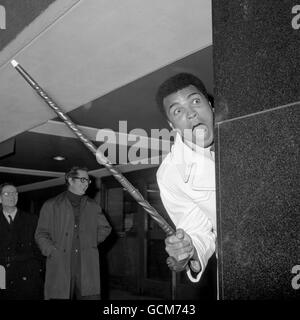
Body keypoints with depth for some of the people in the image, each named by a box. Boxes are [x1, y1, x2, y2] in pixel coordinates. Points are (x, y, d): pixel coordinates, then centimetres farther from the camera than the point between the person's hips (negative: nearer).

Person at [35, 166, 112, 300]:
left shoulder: (93, 206, 16)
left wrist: (91, 243, 13)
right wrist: (53, 252, -8)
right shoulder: (51, 205, 8)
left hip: (87, 267, 2)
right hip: (59, 267, -2)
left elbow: (105, 228, 26)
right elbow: (41, 234, 6)